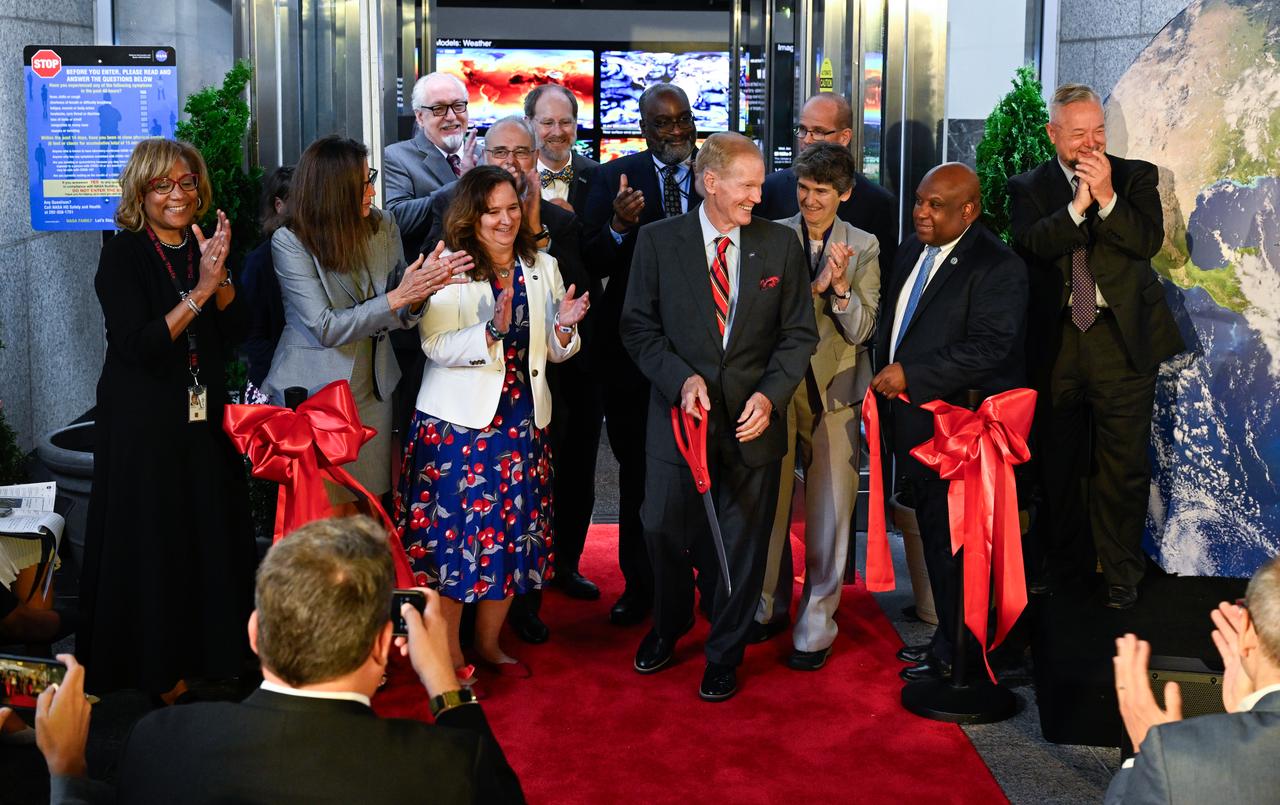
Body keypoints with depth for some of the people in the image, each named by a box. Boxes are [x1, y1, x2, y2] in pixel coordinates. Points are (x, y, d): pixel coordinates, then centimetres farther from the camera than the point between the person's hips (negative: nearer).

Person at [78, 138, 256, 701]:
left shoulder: (204, 249, 8)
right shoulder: (123, 255, -10)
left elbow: (231, 338, 2)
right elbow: (138, 347, -19)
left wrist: (222, 276, -14)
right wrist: (199, 291, -23)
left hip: (203, 421, 5)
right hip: (144, 426, -5)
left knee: (208, 536, 10)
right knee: (151, 545, 2)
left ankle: (204, 653, 26)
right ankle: (157, 675, 16)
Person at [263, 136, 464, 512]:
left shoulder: (383, 227, -1)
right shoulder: (290, 241, -14)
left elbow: (401, 317, 1)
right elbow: (326, 328, -18)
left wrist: (420, 289, -21)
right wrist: (397, 297, -25)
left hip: (372, 391, 4)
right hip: (311, 394, -4)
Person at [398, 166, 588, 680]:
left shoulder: (542, 267, 10)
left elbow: (555, 351, 14)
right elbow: (436, 347, -16)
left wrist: (563, 328, -8)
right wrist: (491, 331, -30)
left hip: (522, 421, 5)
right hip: (459, 421, -5)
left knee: (512, 533, 10)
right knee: (455, 529, -1)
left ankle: (489, 642, 27)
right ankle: (449, 652, 14)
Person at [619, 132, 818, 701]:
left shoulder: (781, 244, 0)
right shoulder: (658, 241, -2)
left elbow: (799, 333, 3)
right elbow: (638, 326, 0)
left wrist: (770, 394, -11)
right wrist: (681, 379, -15)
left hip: (752, 419, 1)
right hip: (680, 413, 0)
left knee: (743, 545, 9)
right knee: (662, 529, 8)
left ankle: (724, 655, 29)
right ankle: (668, 626, 38)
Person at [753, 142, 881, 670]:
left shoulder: (864, 247, 3)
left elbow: (860, 331, -1)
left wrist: (842, 285, -18)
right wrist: (816, 286, -19)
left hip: (834, 390, 0)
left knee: (830, 510, 2)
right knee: (769, 503, 10)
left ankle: (816, 625, 14)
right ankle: (768, 607, 29)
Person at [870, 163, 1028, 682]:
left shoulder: (997, 268, -14)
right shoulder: (911, 251, 12)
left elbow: (989, 348, -23)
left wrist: (911, 376, -23)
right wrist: (885, 379, 11)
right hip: (913, 424, 8)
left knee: (954, 540, 0)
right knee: (933, 535, 17)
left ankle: (955, 653, 14)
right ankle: (946, 636, 30)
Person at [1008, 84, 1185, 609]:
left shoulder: (1135, 177, 4)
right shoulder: (1029, 187, 6)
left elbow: (1150, 241, -10)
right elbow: (1029, 244, -12)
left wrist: (1107, 197, -19)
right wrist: (1078, 205, -20)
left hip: (1122, 336, -1)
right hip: (1054, 340, 2)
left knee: (1123, 463, 0)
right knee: (1059, 462, 12)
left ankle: (1120, 573, 14)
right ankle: (1066, 563, 27)